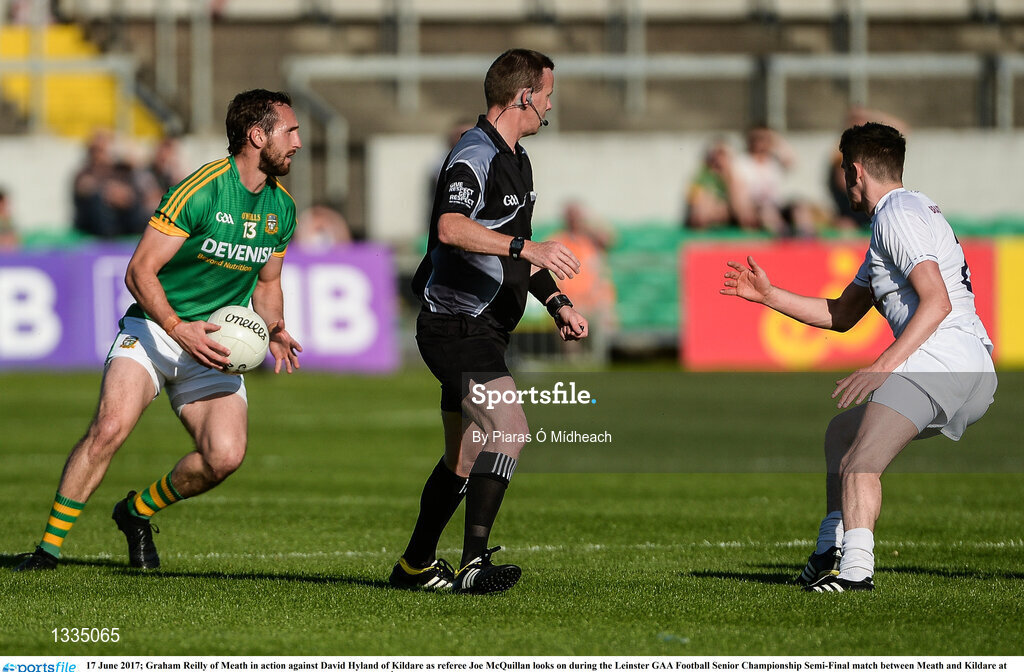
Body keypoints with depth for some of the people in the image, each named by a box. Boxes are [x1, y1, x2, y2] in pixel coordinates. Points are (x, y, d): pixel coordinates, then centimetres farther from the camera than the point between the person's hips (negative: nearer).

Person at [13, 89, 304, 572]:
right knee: (110, 427, -27)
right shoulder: (200, 191, -17)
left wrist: (275, 331, 1)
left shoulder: (282, 208, 5)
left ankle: (138, 512, 10)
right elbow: (139, 272, -17)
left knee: (225, 456, -18)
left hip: (214, 346, 5)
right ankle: (50, 545, -15)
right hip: (153, 329, -5)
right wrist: (179, 329, -28)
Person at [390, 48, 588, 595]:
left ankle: (415, 565, 29)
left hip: (484, 329, 11)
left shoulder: (516, 161, 18)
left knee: (466, 458, 16)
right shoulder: (475, 157, -17)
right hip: (455, 321, -11)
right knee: (509, 429, -24)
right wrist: (526, 248, -42)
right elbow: (452, 228, -36)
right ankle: (473, 564, -29)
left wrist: (557, 303, 22)